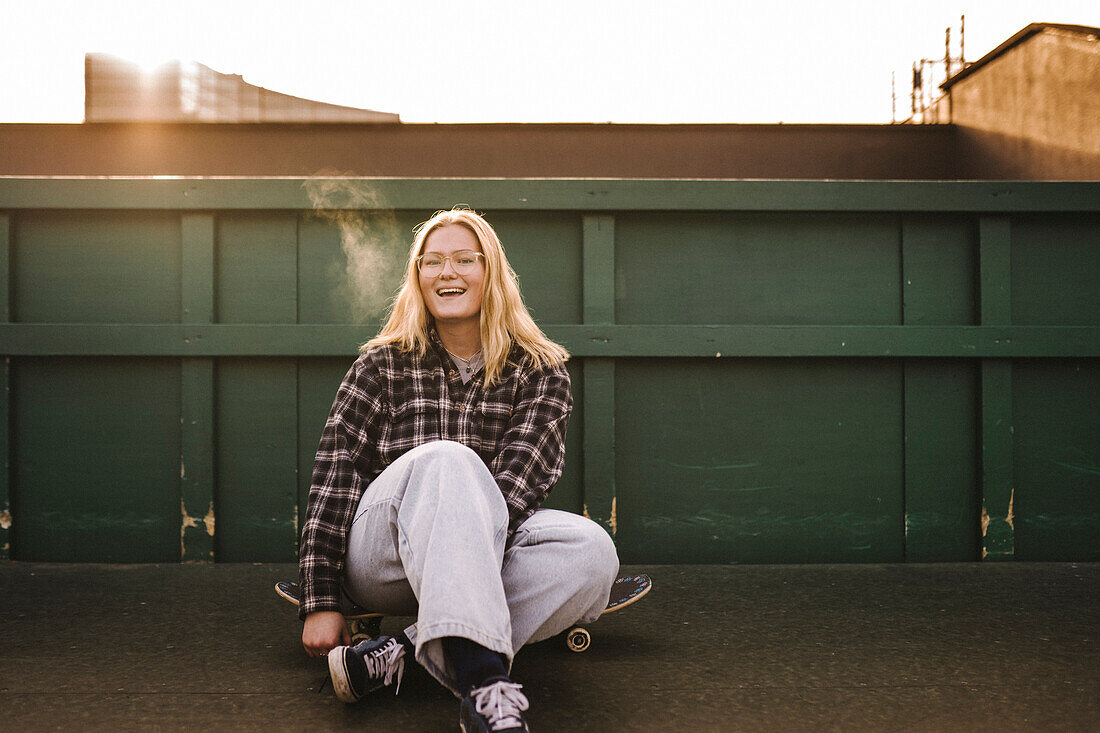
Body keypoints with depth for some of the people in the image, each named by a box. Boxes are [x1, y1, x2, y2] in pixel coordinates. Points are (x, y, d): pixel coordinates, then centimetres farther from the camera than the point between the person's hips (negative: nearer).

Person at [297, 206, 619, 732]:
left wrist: (477, 530, -27)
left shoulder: (540, 372, 8)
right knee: (446, 460, -34)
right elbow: (334, 479, -1)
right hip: (379, 558, -2)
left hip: (484, 550, 2)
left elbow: (524, 473, -7)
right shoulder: (382, 365, 6)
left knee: (593, 551, -28)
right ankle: (482, 682, -52)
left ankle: (402, 654, -35)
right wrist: (321, 602, -11)